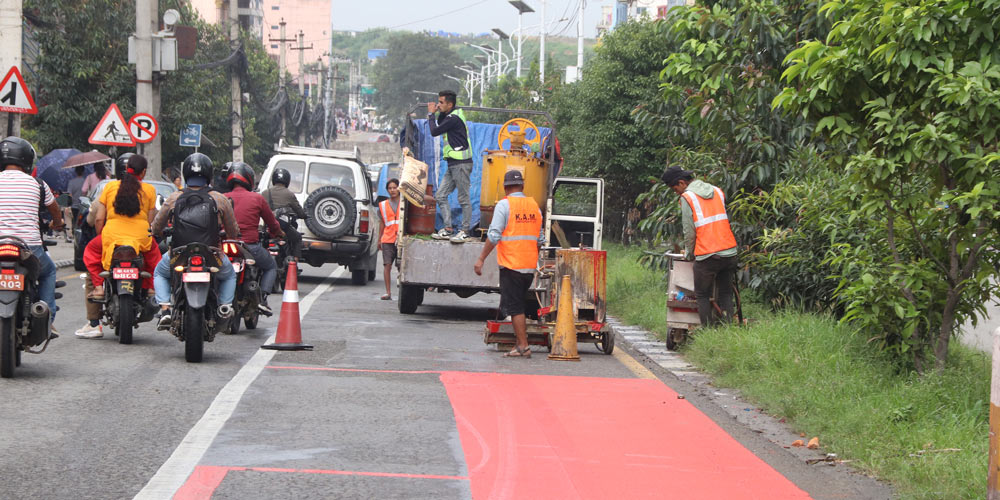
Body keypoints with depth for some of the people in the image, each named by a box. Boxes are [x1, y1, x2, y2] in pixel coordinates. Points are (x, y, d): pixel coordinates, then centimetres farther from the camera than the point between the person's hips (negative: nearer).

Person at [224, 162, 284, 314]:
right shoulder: (257, 198, -1)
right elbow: (272, 223, 9)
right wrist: (279, 233, 31)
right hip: (251, 246, -2)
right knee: (271, 267, 22)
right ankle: (262, 297, 3)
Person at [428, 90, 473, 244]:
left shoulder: (454, 118, -15)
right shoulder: (450, 116, 17)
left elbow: (434, 131, -13)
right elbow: (439, 128, 23)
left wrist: (431, 114, 0)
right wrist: (437, 113, 8)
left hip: (461, 163, -11)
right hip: (453, 164, 11)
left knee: (463, 198, -5)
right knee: (441, 196, 8)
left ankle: (464, 232, -2)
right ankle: (447, 229, 9)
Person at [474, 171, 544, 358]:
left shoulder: (504, 205, -7)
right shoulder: (534, 205, 11)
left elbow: (494, 235, -14)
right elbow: (540, 239, 15)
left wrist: (481, 259, -9)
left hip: (511, 265, -6)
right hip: (530, 266, 6)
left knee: (514, 307, -3)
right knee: (517, 305, 16)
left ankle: (523, 347, -6)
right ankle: (519, 343, 15)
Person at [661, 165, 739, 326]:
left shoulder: (687, 197, -4)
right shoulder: (717, 191, 15)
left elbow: (689, 231, -5)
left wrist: (688, 253, 10)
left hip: (707, 255, -6)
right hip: (729, 252, 6)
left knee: (703, 295, 5)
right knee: (725, 293, 12)